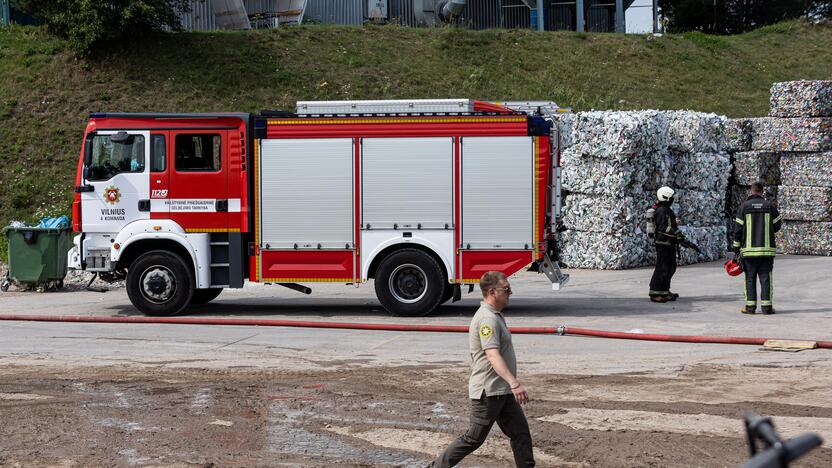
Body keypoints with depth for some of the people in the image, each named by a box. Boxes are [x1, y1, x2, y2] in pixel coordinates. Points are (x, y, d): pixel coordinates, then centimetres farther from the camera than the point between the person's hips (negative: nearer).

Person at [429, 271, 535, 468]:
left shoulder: (495, 315, 14)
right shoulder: (487, 318, -20)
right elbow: (493, 356, -31)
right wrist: (514, 384, -40)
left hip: (502, 392, 10)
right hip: (489, 392, -10)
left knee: (520, 433, 6)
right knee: (474, 438, -1)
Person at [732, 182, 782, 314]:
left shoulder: (744, 206, 0)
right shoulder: (770, 206, 2)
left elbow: (738, 229, -1)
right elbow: (777, 225, 7)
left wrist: (736, 247, 6)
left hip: (749, 249, 0)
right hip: (767, 248, 1)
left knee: (750, 278, 4)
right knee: (765, 278, 4)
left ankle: (750, 306, 2)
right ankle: (766, 306, 1)